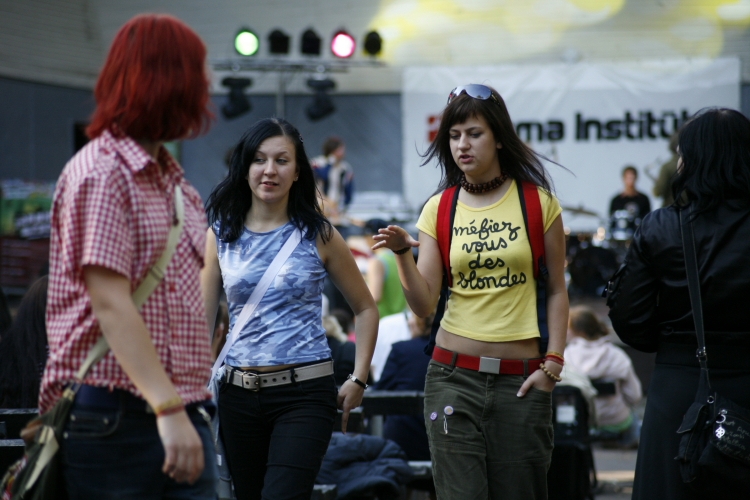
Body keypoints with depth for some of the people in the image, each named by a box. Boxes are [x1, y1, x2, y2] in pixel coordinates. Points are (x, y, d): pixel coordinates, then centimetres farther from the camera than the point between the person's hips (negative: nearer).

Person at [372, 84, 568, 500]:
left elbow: (556, 291, 5)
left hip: (520, 379, 0)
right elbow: (424, 305, -1)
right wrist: (403, 254, -17)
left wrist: (552, 365, -3)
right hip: (454, 376, 1)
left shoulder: (538, 201, 1)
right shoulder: (439, 209, 5)